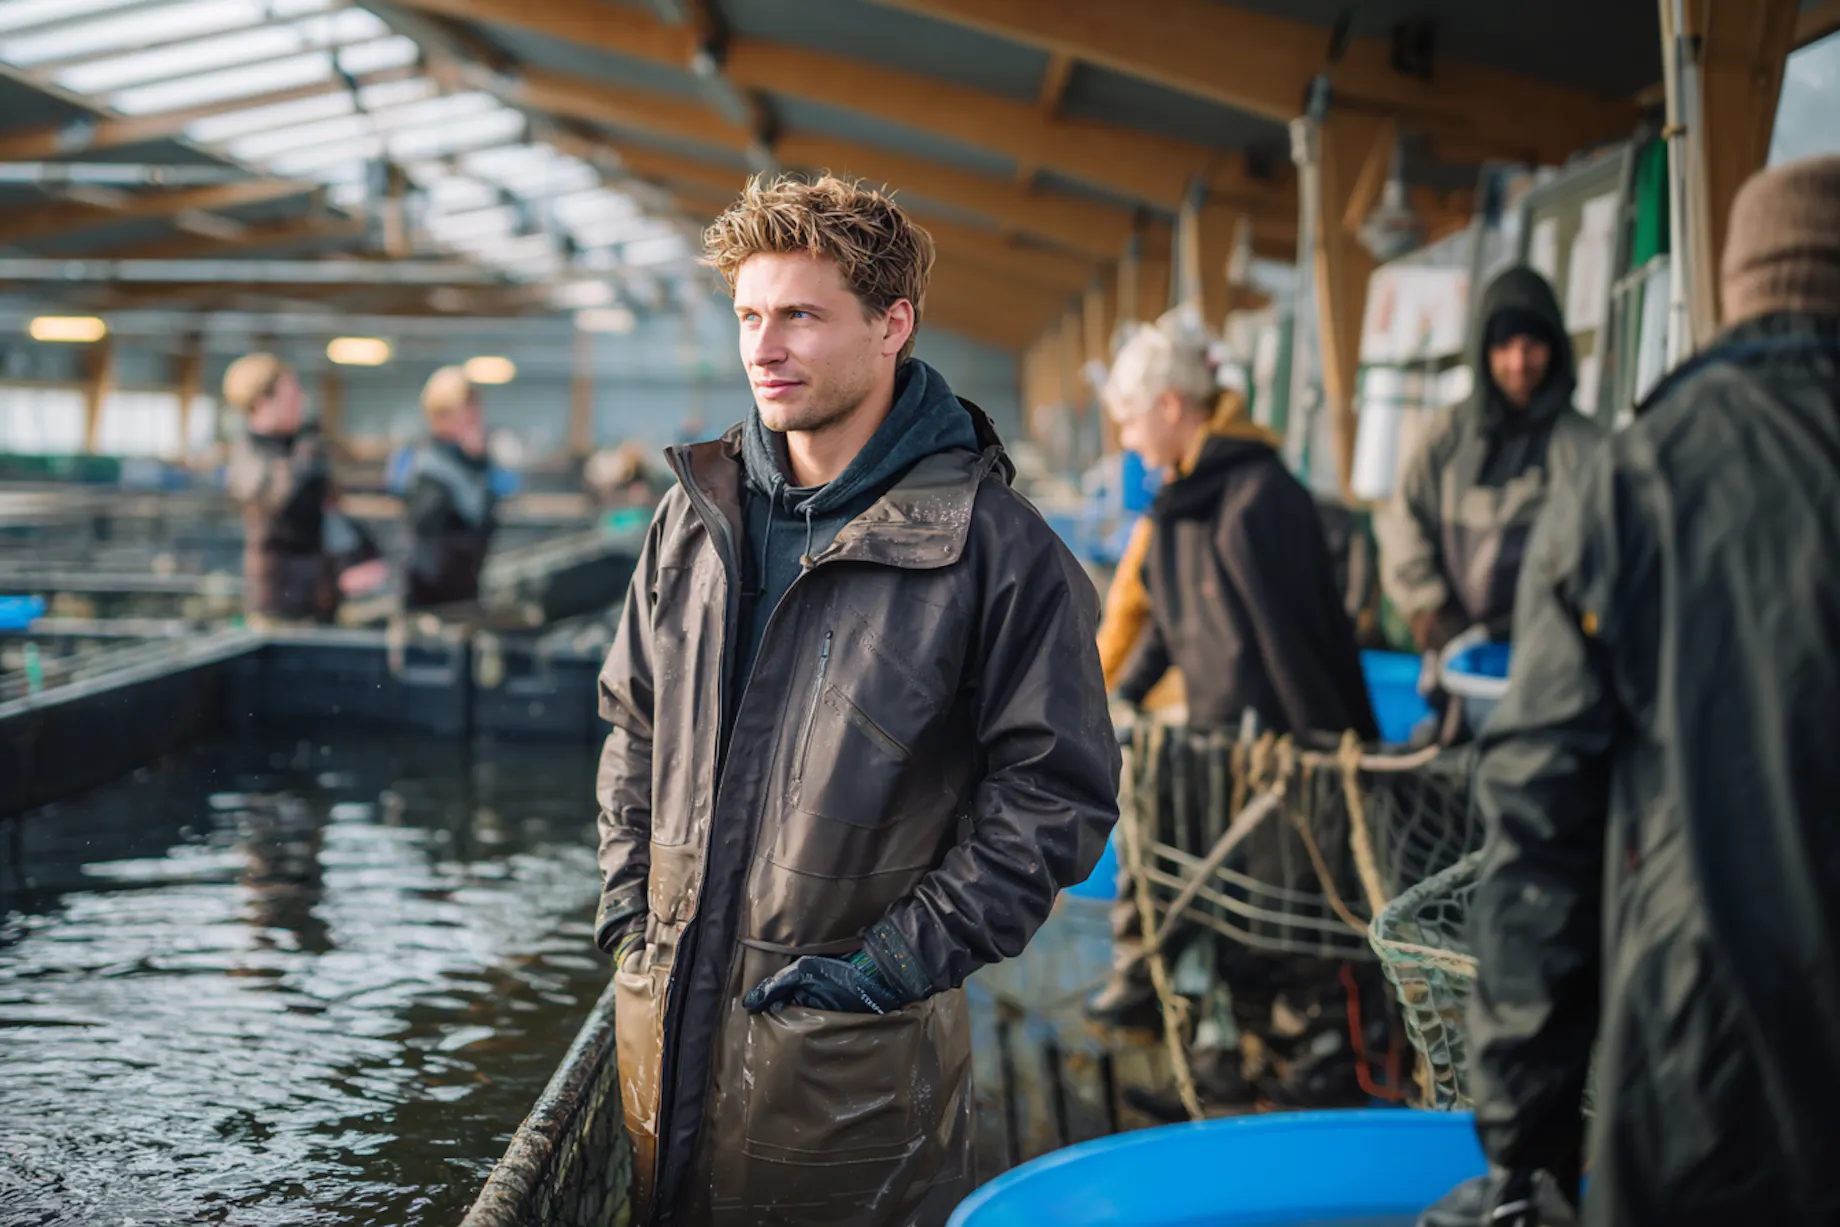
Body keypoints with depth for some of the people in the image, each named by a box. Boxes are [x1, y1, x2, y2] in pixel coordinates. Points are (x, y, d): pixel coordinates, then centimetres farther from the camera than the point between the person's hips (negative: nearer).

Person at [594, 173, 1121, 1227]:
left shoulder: (995, 547, -12)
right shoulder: (698, 517, 6)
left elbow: (1057, 790, -11)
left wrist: (902, 959, -14)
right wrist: (628, 908, 8)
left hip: (855, 1050, -5)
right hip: (666, 1014, 5)